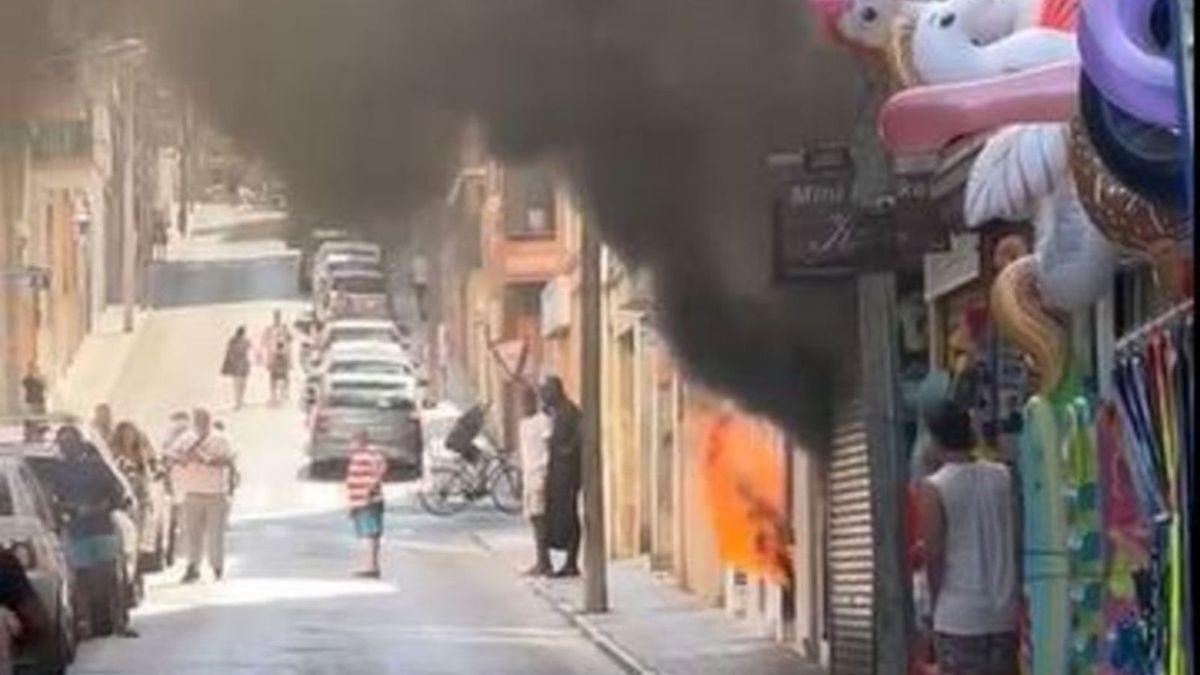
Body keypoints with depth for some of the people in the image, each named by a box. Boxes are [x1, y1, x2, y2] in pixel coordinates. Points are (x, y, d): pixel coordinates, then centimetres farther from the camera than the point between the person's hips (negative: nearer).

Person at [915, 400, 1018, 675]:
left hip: (958, 615, -4)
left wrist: (935, 607, 4)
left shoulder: (932, 489, -8)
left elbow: (934, 556, -8)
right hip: (1006, 614, 4)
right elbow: (1017, 543, 8)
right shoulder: (1004, 477, 5)